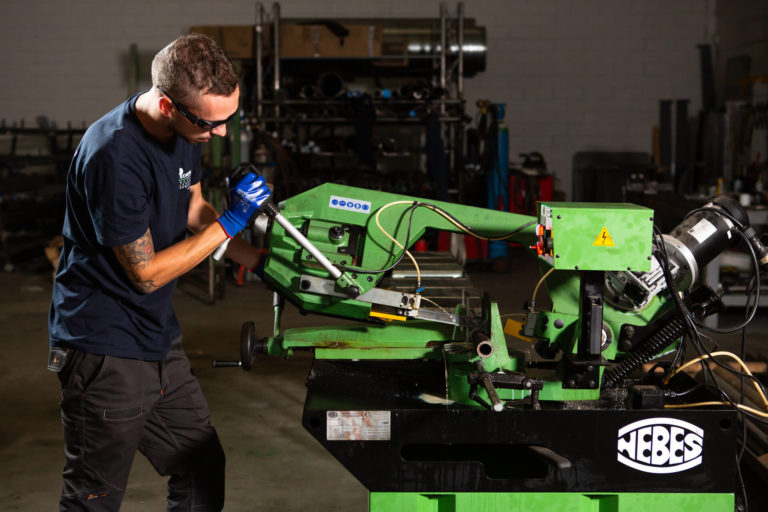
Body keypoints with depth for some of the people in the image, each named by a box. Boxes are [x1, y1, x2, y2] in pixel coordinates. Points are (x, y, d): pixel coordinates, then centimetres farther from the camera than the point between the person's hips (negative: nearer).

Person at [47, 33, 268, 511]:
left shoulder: (186, 130, 0)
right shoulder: (114, 156, -27)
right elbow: (146, 273, -20)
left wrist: (263, 262, 11)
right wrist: (231, 221, -16)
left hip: (160, 340, 8)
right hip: (106, 350, -8)